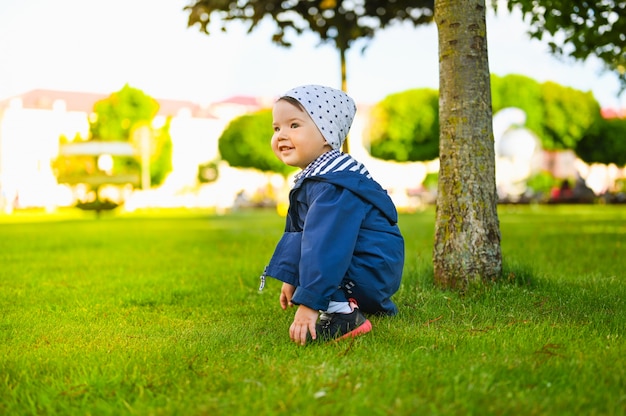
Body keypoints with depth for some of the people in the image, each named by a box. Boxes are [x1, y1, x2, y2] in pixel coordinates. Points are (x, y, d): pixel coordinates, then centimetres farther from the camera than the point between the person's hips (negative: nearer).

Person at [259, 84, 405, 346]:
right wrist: (291, 278, 30)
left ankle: (343, 314, -19)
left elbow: (325, 247, -32)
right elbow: (299, 231, 23)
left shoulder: (333, 185, -23)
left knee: (293, 247, -13)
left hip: (370, 273, -10)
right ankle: (374, 307, 26)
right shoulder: (313, 178, 11)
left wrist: (308, 303, -34)